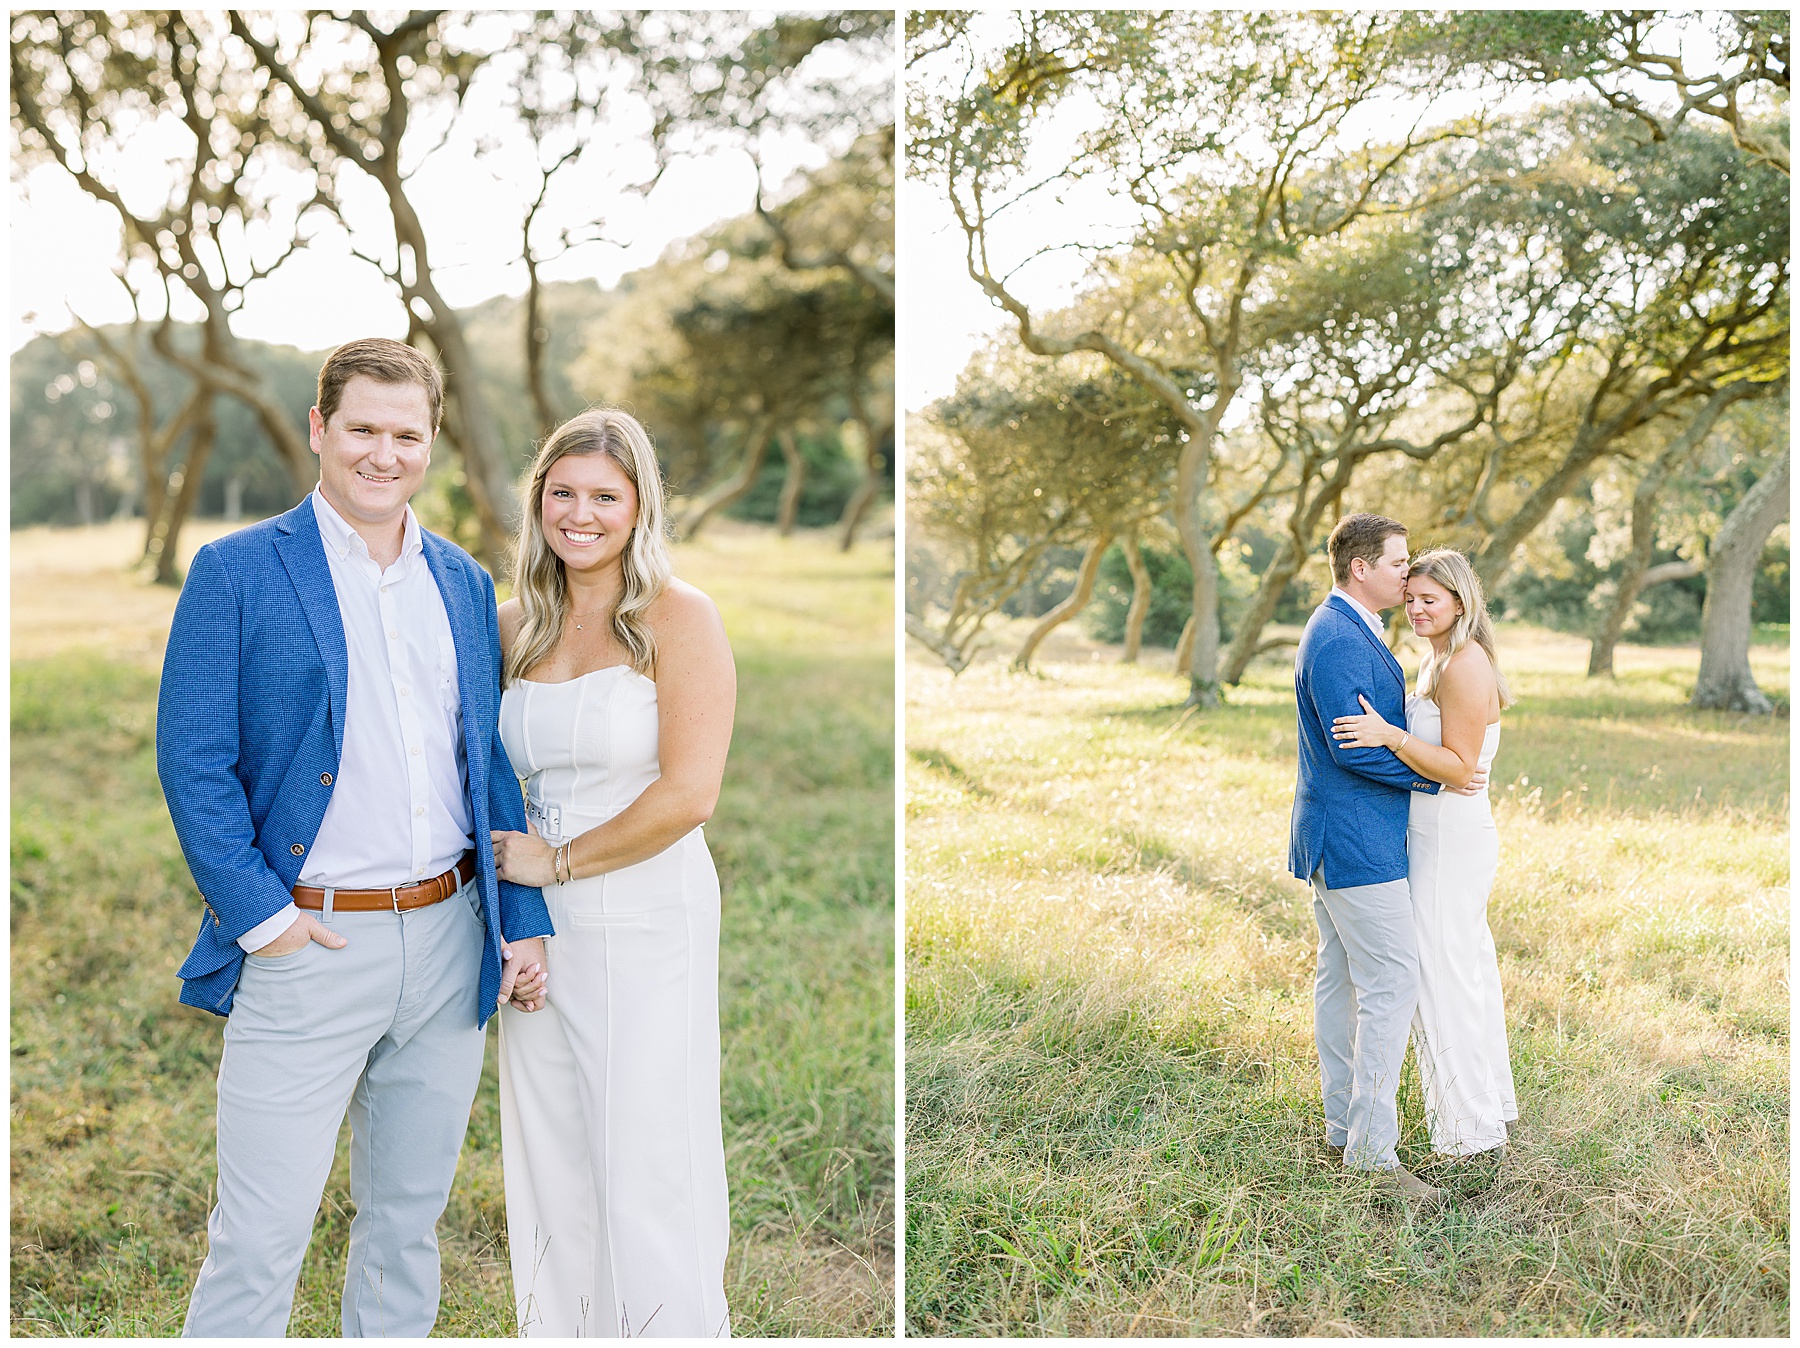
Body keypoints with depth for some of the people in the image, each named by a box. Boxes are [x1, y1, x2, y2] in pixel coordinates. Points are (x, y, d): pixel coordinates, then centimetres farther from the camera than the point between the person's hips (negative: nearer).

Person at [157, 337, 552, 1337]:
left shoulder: (464, 583, 11)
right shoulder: (236, 571, -3)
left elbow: (493, 763, 12)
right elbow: (192, 761, -6)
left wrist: (521, 920, 6)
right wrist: (261, 914, -13)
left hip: (450, 944, 5)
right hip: (309, 947, -4)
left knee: (409, 1219, 16)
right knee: (259, 1242, 1)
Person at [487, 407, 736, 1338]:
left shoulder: (678, 617, -8)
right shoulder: (517, 624, 10)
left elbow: (688, 794, -15)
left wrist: (557, 862, -7)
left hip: (646, 922, -5)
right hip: (538, 927, 6)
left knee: (648, 1175, 0)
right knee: (550, 1166, 14)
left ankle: (674, 1330, 17)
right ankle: (560, 1331, 29)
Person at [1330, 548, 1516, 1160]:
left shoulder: (1466, 665, -18)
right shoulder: (1440, 661, 13)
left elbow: (1459, 767, -23)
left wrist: (1388, 735, -30)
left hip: (1450, 839, -10)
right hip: (1445, 834, 10)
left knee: (1444, 978, -1)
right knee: (1468, 968, 20)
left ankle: (1471, 1126, 11)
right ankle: (1491, 1099, 34)